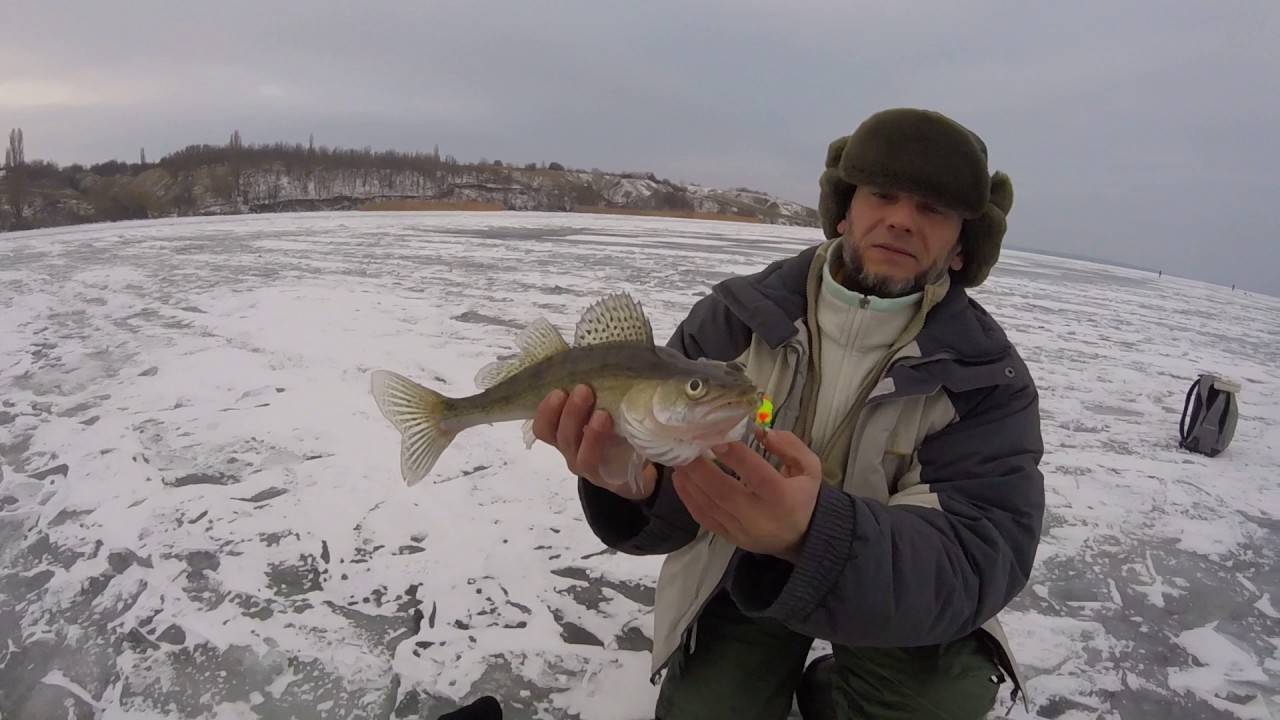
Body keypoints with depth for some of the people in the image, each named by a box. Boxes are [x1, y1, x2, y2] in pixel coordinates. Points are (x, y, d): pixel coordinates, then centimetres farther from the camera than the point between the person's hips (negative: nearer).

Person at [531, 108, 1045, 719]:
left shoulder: (989, 377, -16)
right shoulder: (735, 316, -14)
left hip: (902, 585, 0)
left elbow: (979, 558, -30)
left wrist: (814, 533, -50)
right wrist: (635, 480, -42)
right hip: (740, 572, 1)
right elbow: (671, 505, -15)